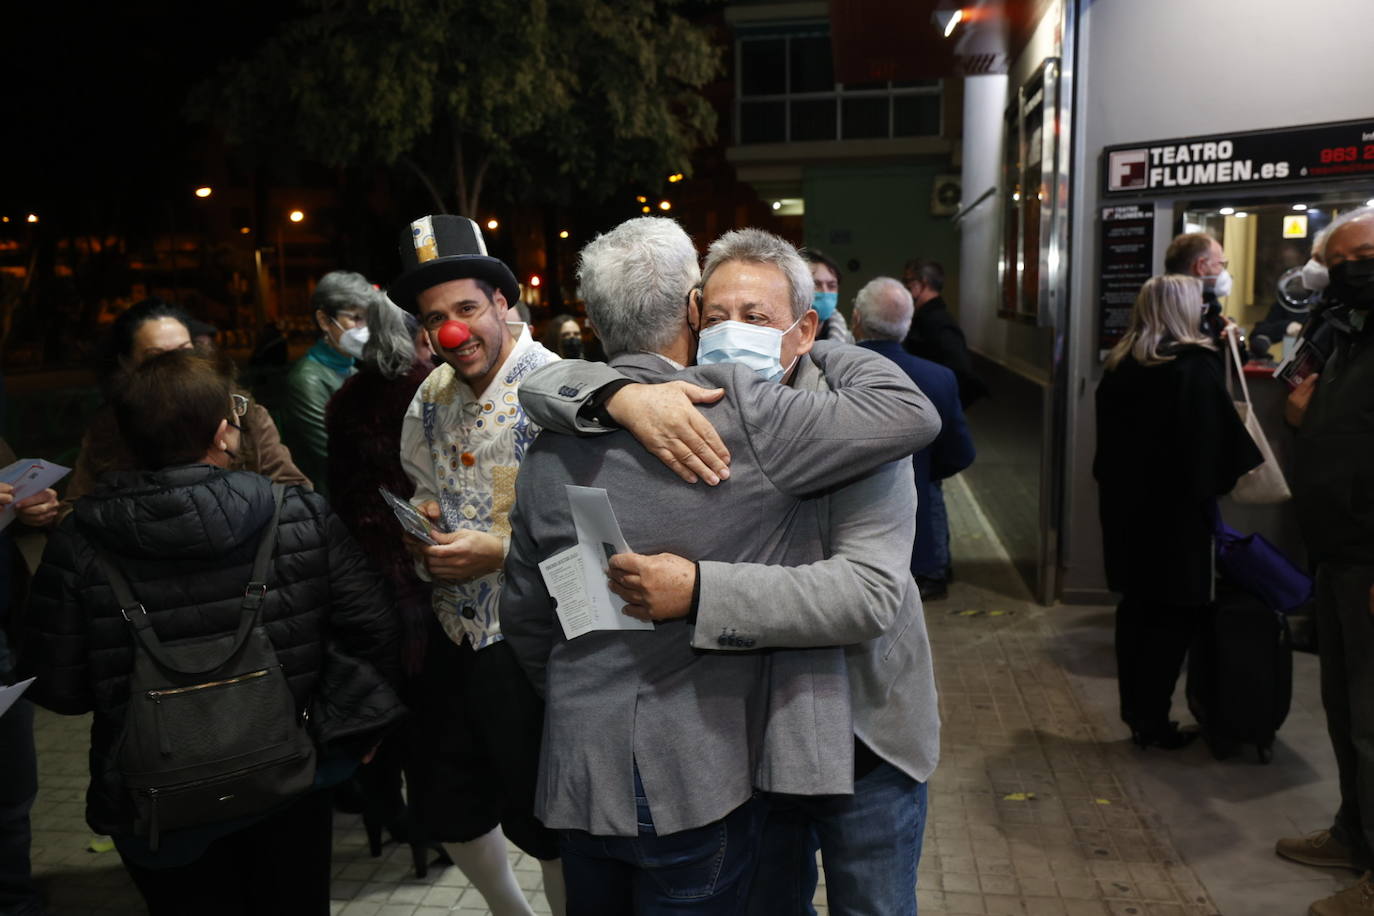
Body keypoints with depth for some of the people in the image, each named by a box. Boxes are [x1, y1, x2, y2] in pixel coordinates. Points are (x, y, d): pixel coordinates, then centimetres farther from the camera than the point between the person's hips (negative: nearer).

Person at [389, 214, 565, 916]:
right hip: (453, 637, 7)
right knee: (451, 811, 21)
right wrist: (418, 530, -1)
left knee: (543, 821, 8)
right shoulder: (430, 398, 7)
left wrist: (498, 551, -22)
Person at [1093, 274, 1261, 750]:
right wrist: (1245, 468, 4)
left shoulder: (1119, 366, 5)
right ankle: (1152, 721, 8)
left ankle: (1136, 711, 23)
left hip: (1125, 505, 7)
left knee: (1136, 606, 15)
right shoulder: (1195, 366, -14)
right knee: (1175, 613, 3)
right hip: (1177, 512, -6)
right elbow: (1222, 439, -13)